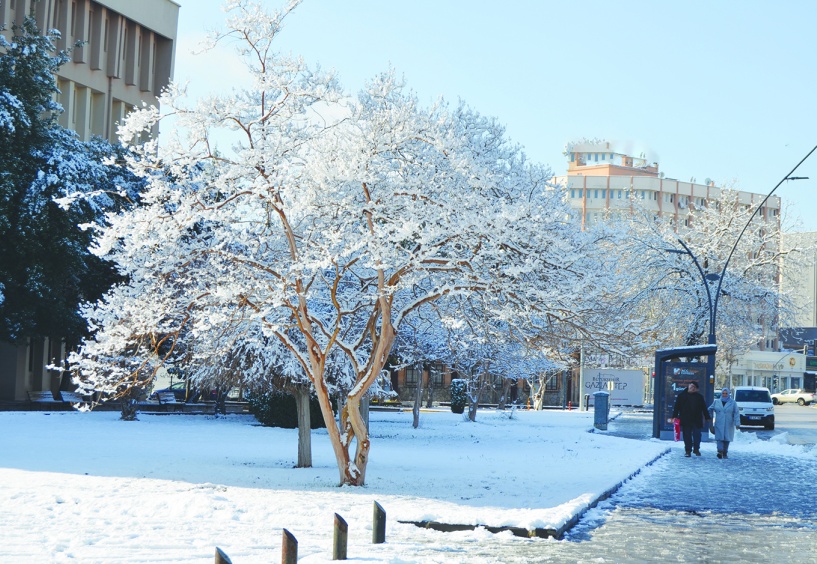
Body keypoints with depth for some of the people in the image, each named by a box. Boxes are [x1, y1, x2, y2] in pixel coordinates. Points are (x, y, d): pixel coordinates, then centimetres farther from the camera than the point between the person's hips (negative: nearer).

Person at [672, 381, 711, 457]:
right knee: (687, 436, 2)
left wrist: (707, 417, 9)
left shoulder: (699, 397, 9)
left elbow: (704, 408, 11)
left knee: (697, 435, -1)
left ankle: (696, 449, 14)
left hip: (697, 420, 0)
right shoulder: (681, 396, 6)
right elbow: (676, 407, 5)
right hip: (685, 420, 0)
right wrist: (675, 416, -2)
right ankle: (687, 450, 9)